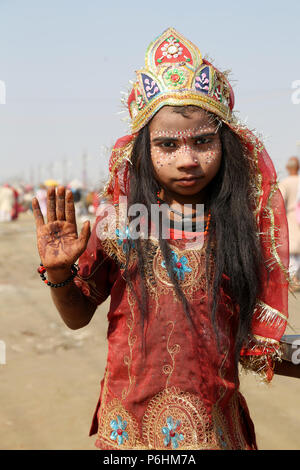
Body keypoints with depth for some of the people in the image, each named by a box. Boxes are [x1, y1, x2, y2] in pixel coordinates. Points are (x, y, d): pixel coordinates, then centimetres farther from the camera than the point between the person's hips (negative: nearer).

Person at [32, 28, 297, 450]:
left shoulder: (243, 222, -7)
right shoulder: (119, 218, -6)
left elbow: (257, 344, 1)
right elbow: (78, 316, 1)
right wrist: (58, 274, -15)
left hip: (214, 427, 0)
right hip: (126, 425, 1)